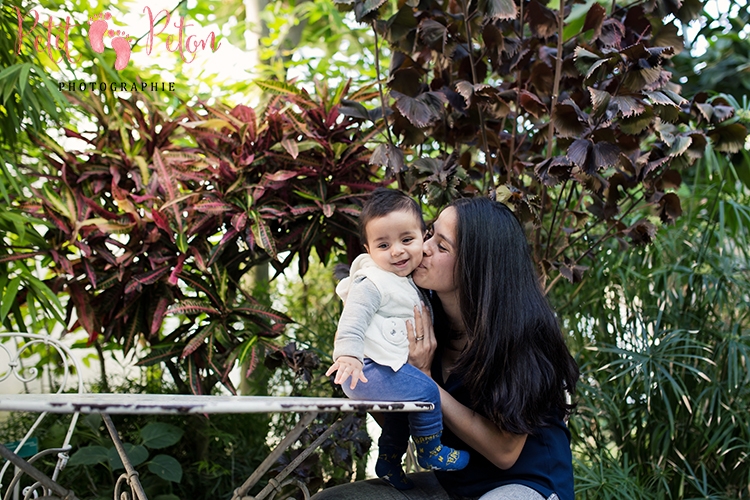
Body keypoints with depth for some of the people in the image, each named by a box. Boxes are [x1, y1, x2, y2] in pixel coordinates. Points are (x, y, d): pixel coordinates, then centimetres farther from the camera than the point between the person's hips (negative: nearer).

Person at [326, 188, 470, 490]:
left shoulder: (408, 281, 14)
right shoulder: (372, 284, -17)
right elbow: (353, 318, -28)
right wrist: (348, 355, -39)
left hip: (391, 365, 11)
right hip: (369, 368, -11)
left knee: (401, 414, 28)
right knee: (424, 391, -20)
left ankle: (388, 464, 45)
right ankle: (430, 452, -2)